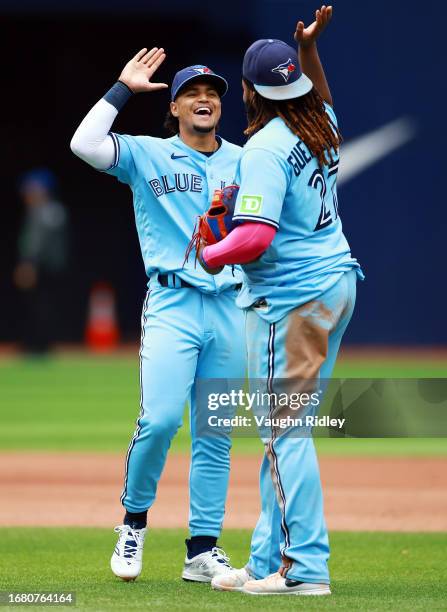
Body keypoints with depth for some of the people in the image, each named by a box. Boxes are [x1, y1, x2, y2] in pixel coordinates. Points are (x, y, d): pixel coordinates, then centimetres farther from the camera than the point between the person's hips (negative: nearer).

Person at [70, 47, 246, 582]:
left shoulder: (245, 161, 14)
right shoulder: (146, 155, 3)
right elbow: (84, 144, -11)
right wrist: (123, 88, -7)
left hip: (231, 307, 3)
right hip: (173, 302, -3)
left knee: (215, 435, 3)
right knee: (160, 418, -18)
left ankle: (203, 551, 8)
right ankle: (134, 522, 5)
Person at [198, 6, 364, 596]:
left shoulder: (265, 149, -18)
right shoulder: (322, 128, 8)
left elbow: (255, 237, -26)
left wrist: (209, 255, -8)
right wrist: (310, 48, 27)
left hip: (291, 298, -9)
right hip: (338, 282, 9)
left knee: (286, 430, -7)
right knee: (285, 428, 13)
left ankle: (306, 567, -10)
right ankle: (269, 562, 17)